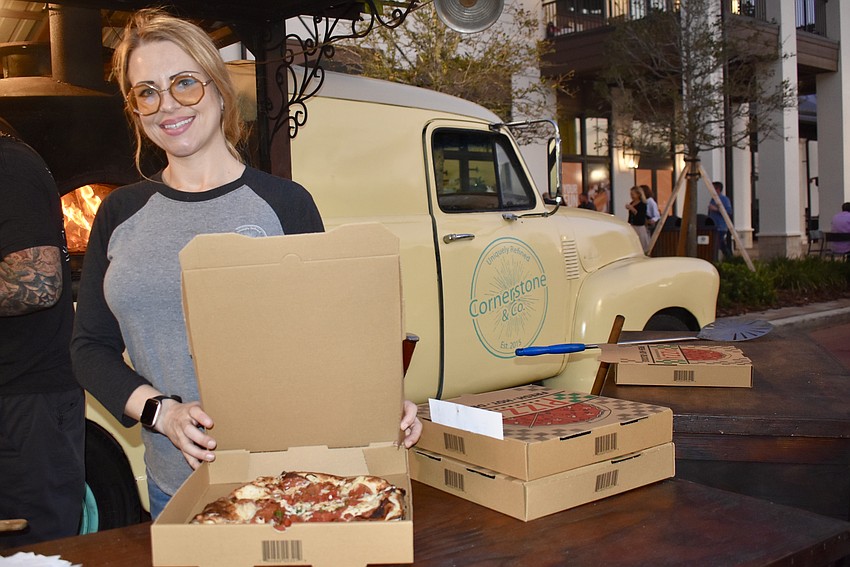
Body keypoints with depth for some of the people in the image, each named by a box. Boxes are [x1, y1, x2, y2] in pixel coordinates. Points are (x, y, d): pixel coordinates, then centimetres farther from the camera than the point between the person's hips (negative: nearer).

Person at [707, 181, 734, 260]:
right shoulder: (713, 199, 18)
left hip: (721, 228, -9)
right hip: (713, 227, 9)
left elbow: (729, 211, -19)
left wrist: (716, 209, -23)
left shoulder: (725, 199, -8)